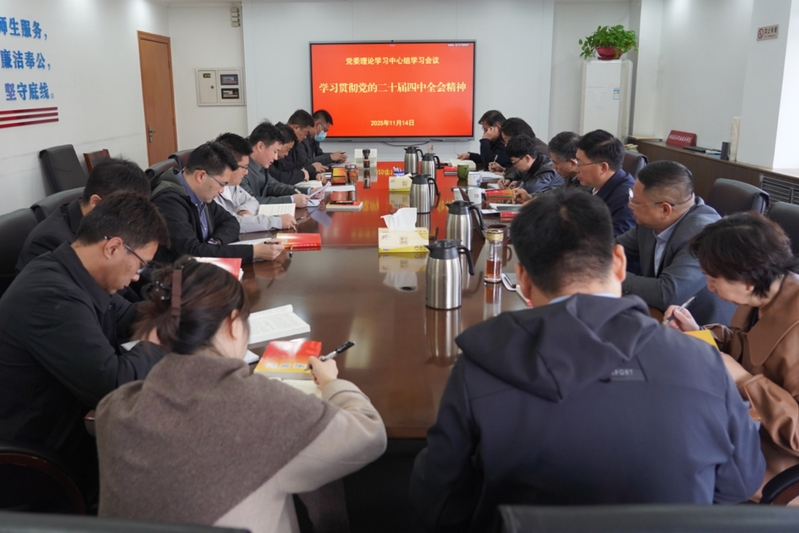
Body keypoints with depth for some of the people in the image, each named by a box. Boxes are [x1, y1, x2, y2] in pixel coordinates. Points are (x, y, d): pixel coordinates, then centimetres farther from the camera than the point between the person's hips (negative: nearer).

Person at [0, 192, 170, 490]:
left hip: (62, 425, 8)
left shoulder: (68, 273, -2)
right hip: (42, 461, -8)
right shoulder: (51, 297, -32)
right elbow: (115, 386, -33)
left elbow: (125, 319, 14)